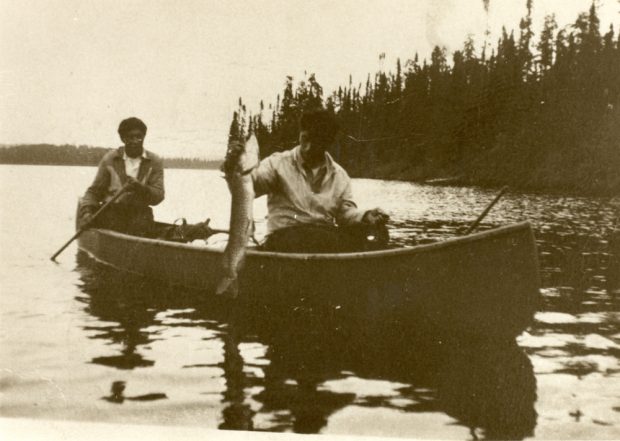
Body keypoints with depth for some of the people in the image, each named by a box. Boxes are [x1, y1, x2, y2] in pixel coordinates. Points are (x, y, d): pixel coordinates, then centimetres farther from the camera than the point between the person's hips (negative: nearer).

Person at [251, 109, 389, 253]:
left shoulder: (340, 176, 15)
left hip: (327, 236, 4)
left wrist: (365, 217, -11)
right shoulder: (278, 163, 3)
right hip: (285, 235, -4)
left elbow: (346, 211, 11)